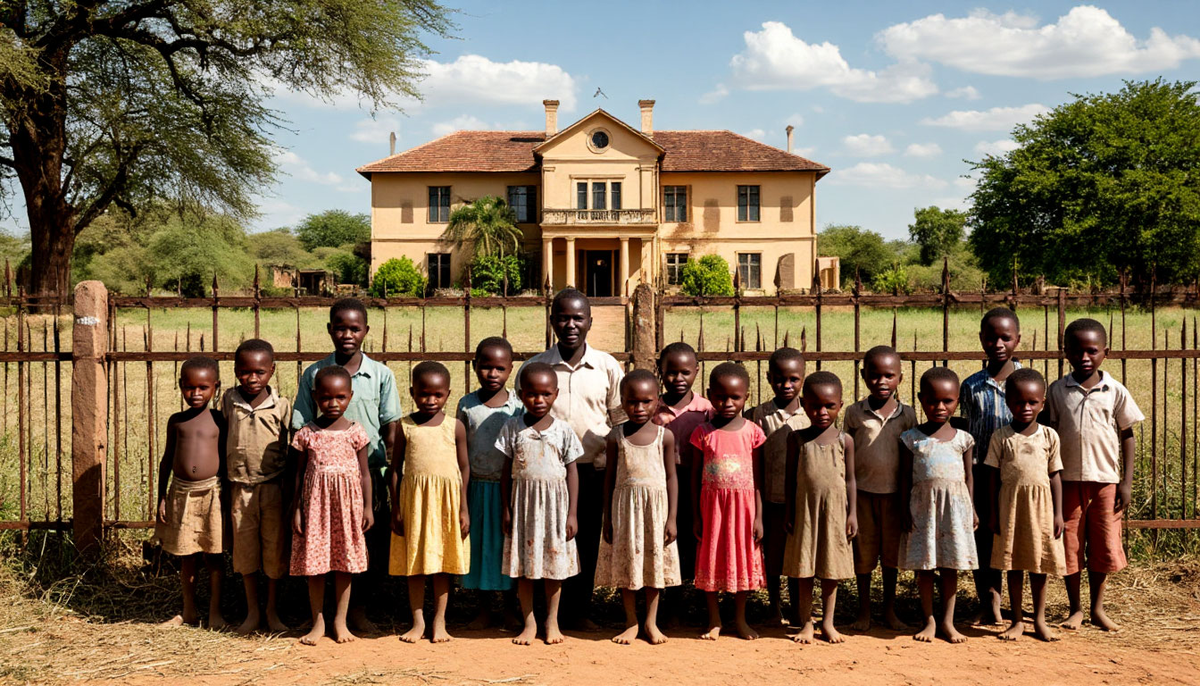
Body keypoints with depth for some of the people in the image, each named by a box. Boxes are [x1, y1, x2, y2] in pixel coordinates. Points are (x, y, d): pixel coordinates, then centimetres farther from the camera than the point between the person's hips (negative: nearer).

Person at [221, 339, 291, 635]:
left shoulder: (282, 407, -5)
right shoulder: (229, 401, 0)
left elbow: (289, 452, 1)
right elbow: (222, 441, 9)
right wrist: (224, 486, 8)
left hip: (273, 487, -2)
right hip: (240, 487, 2)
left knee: (275, 548, 6)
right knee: (245, 549, 10)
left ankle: (273, 610, 21)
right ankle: (252, 611, 23)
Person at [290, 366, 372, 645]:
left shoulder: (356, 432, -1)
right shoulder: (306, 434, 0)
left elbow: (364, 472, 4)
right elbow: (300, 473, 5)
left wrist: (368, 507, 1)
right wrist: (297, 509, 2)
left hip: (347, 502, 0)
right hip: (315, 503, 0)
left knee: (345, 562, 7)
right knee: (313, 563, 4)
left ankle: (340, 620, 19)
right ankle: (318, 622, 17)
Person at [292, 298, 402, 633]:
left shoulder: (381, 375, 3)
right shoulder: (313, 374, 3)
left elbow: (391, 427, 4)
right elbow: (301, 428, 5)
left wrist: (391, 469, -5)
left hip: (371, 473, 1)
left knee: (374, 545, 3)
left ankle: (358, 608, 21)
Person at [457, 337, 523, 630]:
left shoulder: (518, 405, -2)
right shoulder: (467, 404, 2)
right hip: (477, 487, 2)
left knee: (509, 544, 5)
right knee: (479, 544, 9)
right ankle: (484, 609, 21)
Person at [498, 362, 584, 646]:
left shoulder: (563, 430, -2)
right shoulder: (513, 427, -1)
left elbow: (572, 471, 1)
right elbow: (507, 470, 4)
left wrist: (572, 513, -2)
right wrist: (505, 508, 1)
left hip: (554, 504, 0)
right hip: (523, 504, 0)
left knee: (554, 562, 7)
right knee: (523, 564, 6)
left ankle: (552, 621, 22)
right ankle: (529, 622, 19)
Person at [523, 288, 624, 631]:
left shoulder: (607, 367, 2)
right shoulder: (534, 367, 1)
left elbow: (622, 419, 10)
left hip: (593, 470, 1)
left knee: (587, 541, 8)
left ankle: (580, 611, 23)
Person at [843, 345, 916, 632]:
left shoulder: (907, 414, 0)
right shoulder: (854, 413, -3)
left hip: (894, 493, 1)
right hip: (862, 492, -1)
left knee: (892, 552, 11)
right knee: (863, 552, 8)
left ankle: (890, 610, 24)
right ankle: (864, 611, 20)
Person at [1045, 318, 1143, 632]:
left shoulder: (1115, 391, -1)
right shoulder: (1057, 391, -1)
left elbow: (1128, 436, 4)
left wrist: (1127, 482, 0)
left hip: (1105, 480, 0)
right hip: (1068, 480, 0)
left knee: (1104, 547, 6)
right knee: (1069, 546, 5)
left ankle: (1097, 608, 24)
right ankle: (1075, 609, 20)